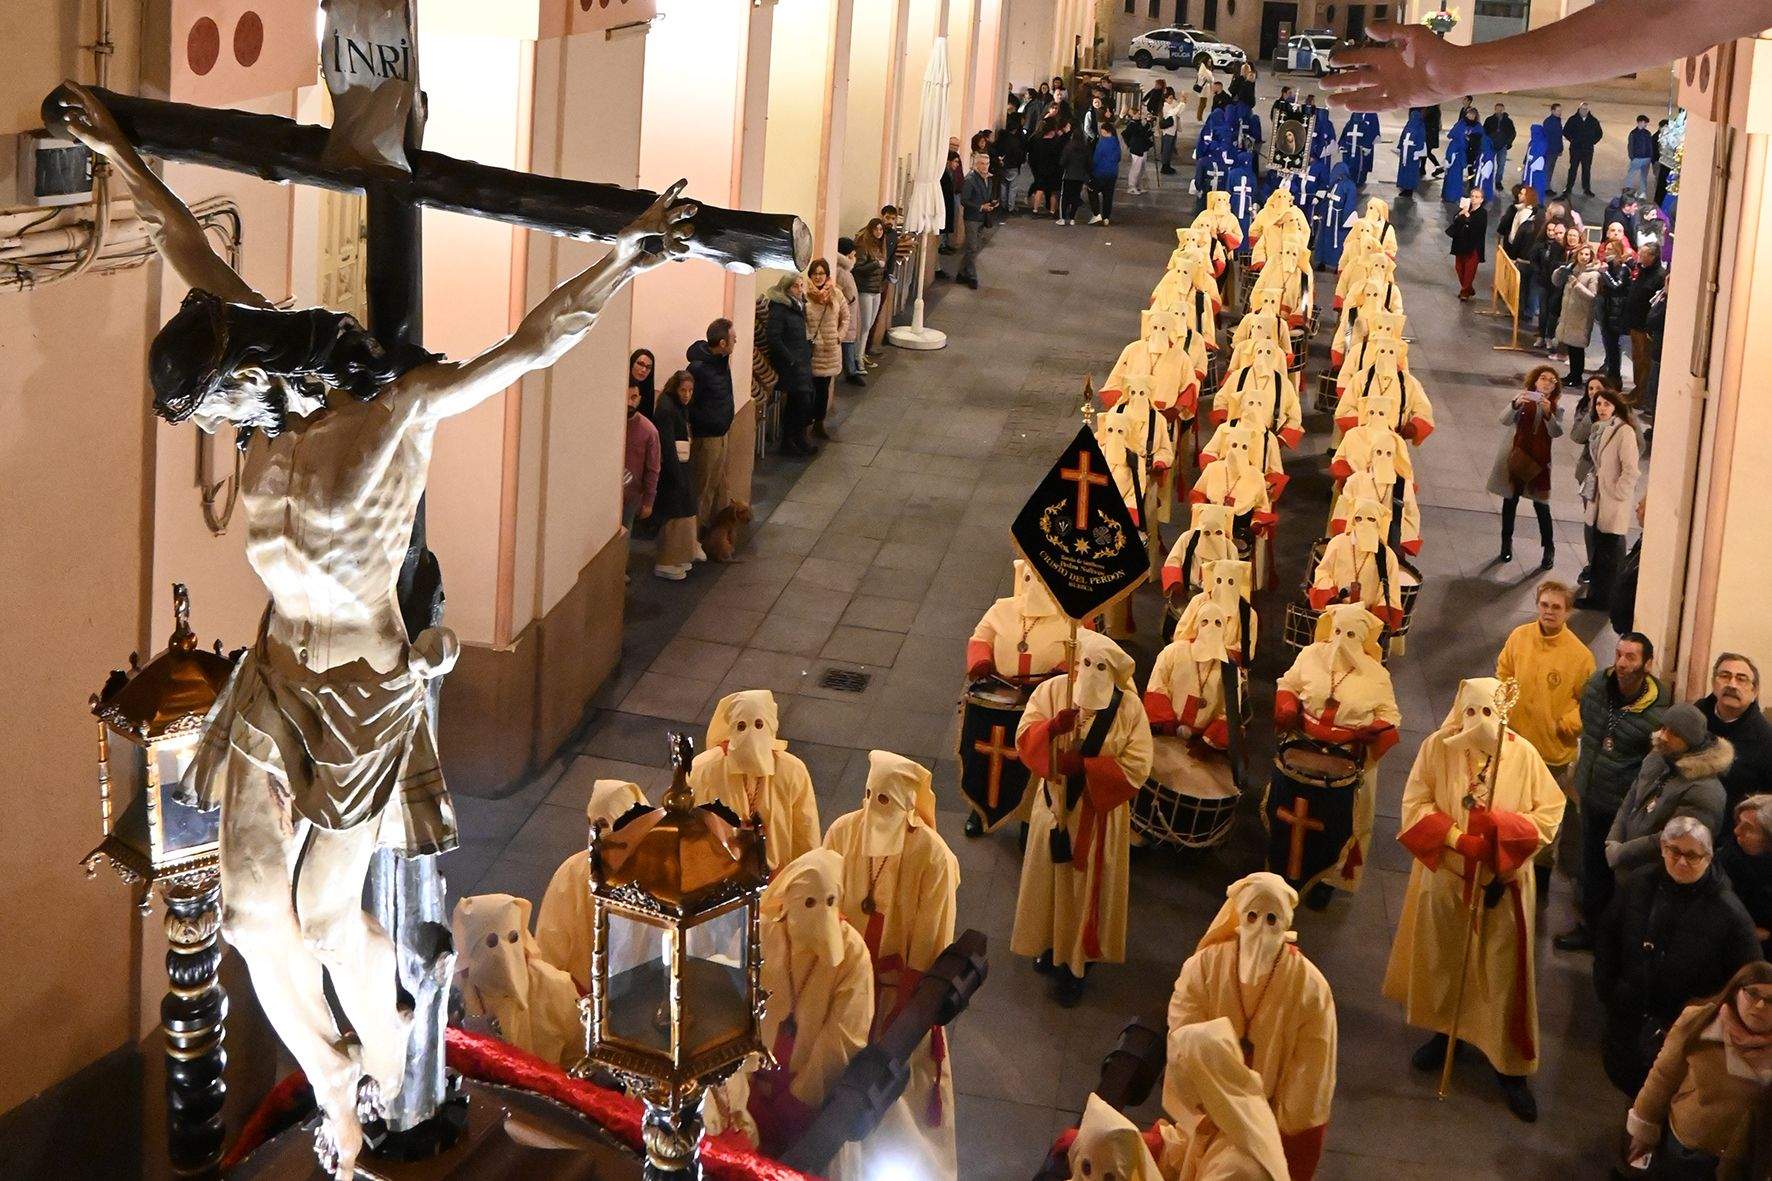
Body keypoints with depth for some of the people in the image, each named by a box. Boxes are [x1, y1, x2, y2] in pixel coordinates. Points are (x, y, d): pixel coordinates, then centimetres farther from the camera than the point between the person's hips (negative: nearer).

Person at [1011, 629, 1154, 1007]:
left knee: (1086, 887, 8)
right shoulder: (1052, 690, -9)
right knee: (1049, 876, 17)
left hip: (1099, 812, -2)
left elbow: (1136, 768, -17)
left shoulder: (1129, 707, -15)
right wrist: (1051, 727, -33)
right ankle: (1051, 943, 41)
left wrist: (1084, 765, -27)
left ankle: (1076, 964, 23)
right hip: (1054, 805, 2)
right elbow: (1024, 737, -12)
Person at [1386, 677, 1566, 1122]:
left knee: (1504, 972, 3)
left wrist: (1500, 823, -25)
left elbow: (1549, 816, -9)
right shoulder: (1437, 747, -8)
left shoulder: (1524, 755, -11)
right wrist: (1456, 838, -22)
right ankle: (1444, 1032, 40)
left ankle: (1511, 1066, 12)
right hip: (1445, 875, 2)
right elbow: (1415, 806, -8)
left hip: (1503, 881, -2)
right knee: (1442, 957, 17)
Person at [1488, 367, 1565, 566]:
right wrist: (1516, 405, -35)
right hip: (1515, 459, 0)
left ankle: (1549, 549, 5)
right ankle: (1507, 543, 24)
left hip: (1539, 462, 0)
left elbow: (1556, 432, -15)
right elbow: (1505, 421, -16)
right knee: (1510, 500, 10)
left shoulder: (1556, 409, 2)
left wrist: (1548, 414, -32)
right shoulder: (1523, 400, -1)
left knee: (1541, 505, -3)